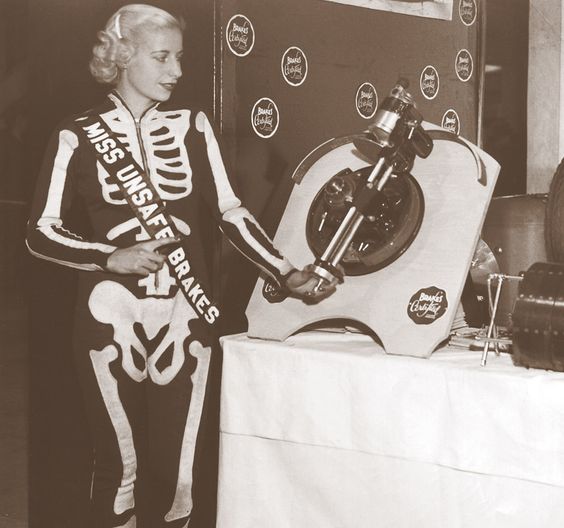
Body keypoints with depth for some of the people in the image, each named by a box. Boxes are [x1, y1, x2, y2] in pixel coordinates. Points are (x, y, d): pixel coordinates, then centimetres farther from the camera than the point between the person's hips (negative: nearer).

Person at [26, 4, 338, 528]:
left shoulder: (192, 126, 7)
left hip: (185, 317, 2)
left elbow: (229, 211, 4)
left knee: (181, 473, 2)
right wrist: (111, 257, -14)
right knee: (121, 466, 6)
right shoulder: (78, 135, 0)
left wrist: (286, 273, -6)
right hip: (112, 318, -2)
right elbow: (41, 232, 0)